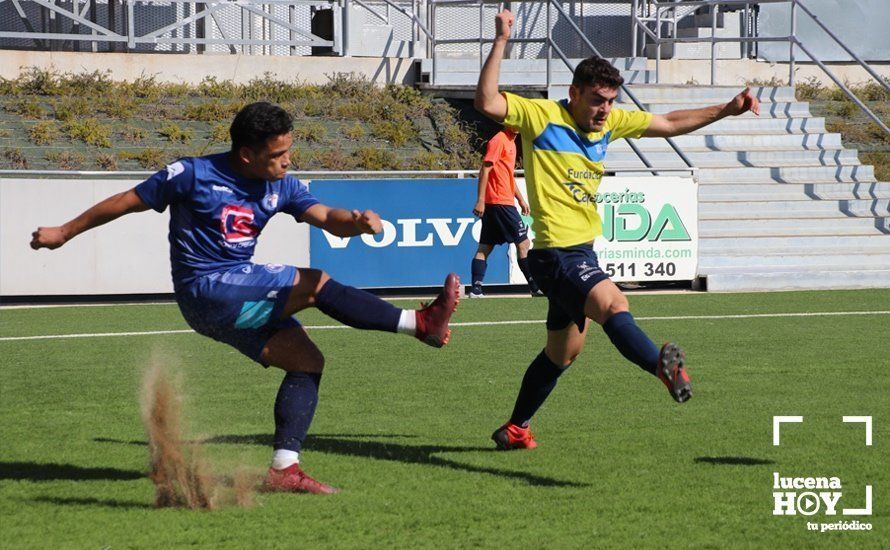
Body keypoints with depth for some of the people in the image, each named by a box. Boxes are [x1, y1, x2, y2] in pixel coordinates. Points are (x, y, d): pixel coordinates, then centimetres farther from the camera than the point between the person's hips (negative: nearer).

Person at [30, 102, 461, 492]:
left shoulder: (280, 187, 5)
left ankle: (283, 468, -9)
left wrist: (357, 221, -32)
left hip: (242, 298, 8)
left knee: (307, 361, -7)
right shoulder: (194, 176, -11)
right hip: (207, 291, -8)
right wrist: (64, 233, 8)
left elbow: (327, 218, -7)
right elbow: (128, 201, -1)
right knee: (315, 284, -20)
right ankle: (421, 324, -18)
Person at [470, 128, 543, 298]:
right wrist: (480, 200, -21)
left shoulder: (511, 143, 19)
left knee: (485, 247, 3)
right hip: (501, 202, -10)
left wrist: (521, 199, 27)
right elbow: (485, 170, -16)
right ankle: (535, 287, 1)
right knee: (523, 243, -3)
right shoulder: (498, 141, -10)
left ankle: (476, 289, -1)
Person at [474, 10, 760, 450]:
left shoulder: (610, 122, 10)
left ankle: (515, 429, 32)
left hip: (582, 252, 9)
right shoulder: (542, 116, -11)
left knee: (564, 351, 18)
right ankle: (663, 367, -57)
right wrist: (500, 43, -29)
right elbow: (487, 104, -24)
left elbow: (669, 124, 19)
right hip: (556, 252, -9)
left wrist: (727, 110, 14)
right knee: (614, 304, -33)